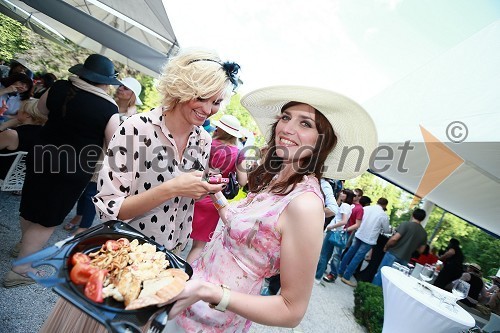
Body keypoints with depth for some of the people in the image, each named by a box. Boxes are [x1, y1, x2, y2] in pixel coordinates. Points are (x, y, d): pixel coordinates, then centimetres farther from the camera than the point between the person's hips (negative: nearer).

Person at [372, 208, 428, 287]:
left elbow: (394, 239, -20)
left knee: (381, 273, 5)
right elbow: (421, 250, 12)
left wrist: (386, 246, -4)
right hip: (405, 259, 5)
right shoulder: (424, 233, 6)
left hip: (393, 254, -5)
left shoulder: (406, 224, -12)